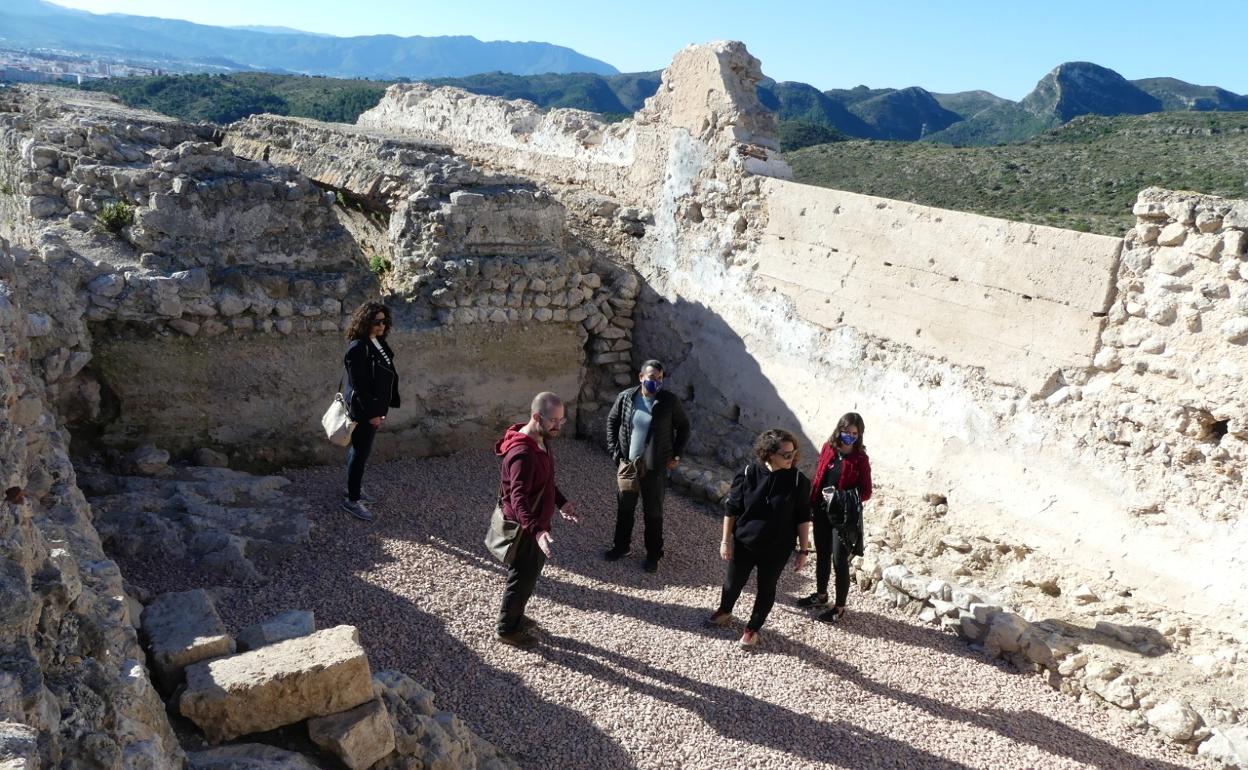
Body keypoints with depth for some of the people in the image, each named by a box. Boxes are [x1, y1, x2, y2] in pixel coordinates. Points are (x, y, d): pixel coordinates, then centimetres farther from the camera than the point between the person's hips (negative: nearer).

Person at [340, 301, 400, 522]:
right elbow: (359, 386, -23)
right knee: (360, 452, 0)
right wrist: (371, 413, -21)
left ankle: (354, 489, 34)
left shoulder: (378, 342, 5)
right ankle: (351, 500, 11)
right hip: (363, 410, -9)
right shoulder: (358, 348, -22)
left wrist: (384, 405, 15)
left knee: (359, 450, 20)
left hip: (373, 407, 9)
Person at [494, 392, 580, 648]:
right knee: (522, 579, 9)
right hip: (525, 529, -9)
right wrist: (537, 531, -49)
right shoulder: (522, 454, -32)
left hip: (536, 524, 9)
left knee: (529, 575, 25)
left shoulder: (541, 440, 0)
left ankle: (516, 616, 45)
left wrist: (561, 502, 21)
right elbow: (518, 499, -38)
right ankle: (506, 629, 29)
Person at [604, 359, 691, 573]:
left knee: (653, 513, 8)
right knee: (624, 508, 16)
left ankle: (653, 554, 24)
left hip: (655, 468, -2)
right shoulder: (625, 397, -6)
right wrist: (614, 450, 1)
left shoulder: (670, 402, -10)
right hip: (628, 465, 2)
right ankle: (622, 546, 36)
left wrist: (677, 454, -1)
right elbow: (612, 421, 8)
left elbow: (683, 427, 3)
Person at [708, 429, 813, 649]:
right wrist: (726, 540, -3)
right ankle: (724, 612, 50)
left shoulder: (798, 481, -16)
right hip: (743, 543, 1)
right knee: (733, 582, 19)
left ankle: (753, 628, 38)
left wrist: (804, 550, -4)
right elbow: (731, 509, -6)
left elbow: (803, 518, -6)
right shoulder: (748, 474, -16)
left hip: (777, 549, -1)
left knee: (766, 589, 15)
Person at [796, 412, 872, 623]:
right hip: (822, 512, 5)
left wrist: (839, 496, -23)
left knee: (839, 562, 3)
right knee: (822, 555, 20)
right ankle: (821, 594, 41)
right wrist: (813, 502, 6)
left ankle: (839, 608, 19)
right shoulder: (828, 448, -2)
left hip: (845, 517, -5)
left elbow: (865, 493, -11)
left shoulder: (860, 459, -14)